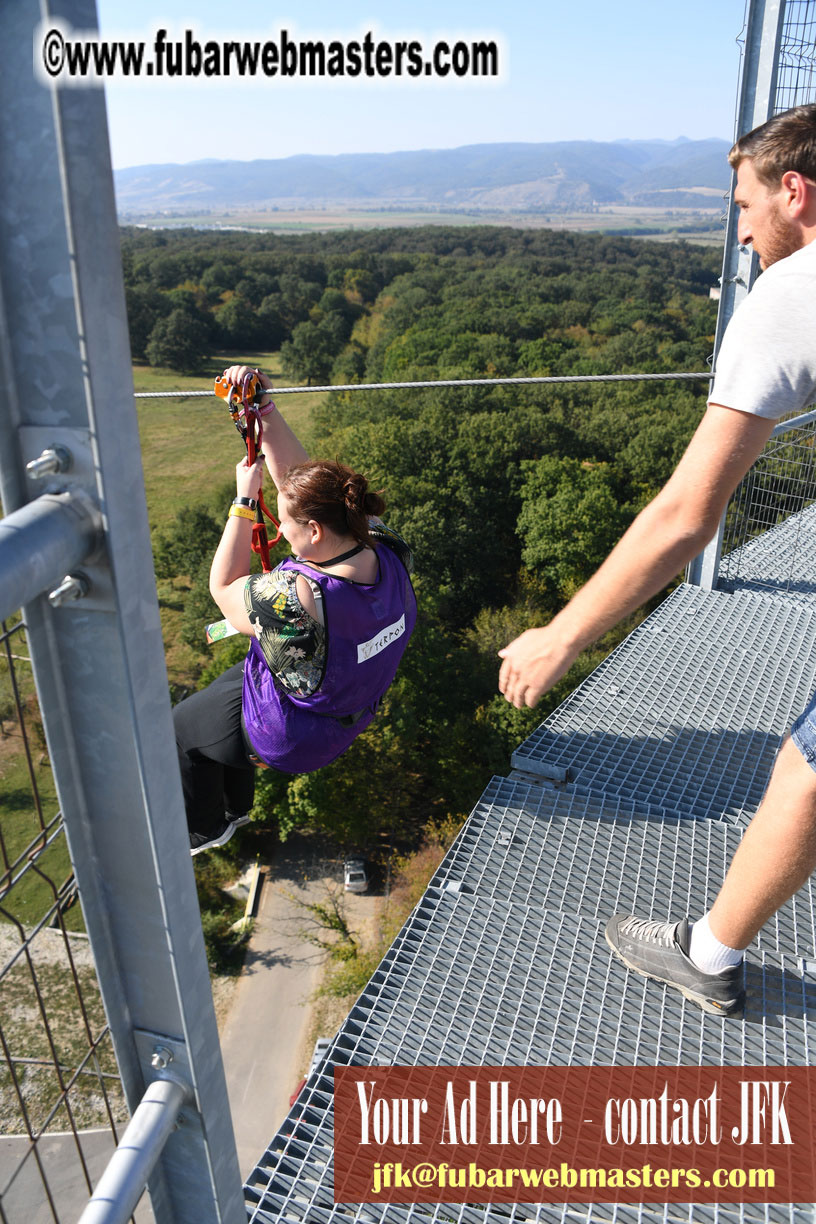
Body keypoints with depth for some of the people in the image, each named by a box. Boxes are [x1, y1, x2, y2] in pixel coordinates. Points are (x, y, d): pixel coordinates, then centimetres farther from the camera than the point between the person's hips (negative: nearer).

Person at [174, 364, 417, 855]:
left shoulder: (294, 600, -42)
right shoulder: (387, 549, -22)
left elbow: (224, 587, -19)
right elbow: (297, 475, -11)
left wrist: (245, 500, -17)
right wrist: (265, 409, -14)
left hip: (292, 734, -7)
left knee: (181, 726, 22)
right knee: (223, 688, 32)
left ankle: (205, 832, 47)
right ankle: (236, 808, 54)